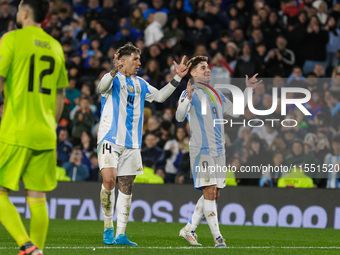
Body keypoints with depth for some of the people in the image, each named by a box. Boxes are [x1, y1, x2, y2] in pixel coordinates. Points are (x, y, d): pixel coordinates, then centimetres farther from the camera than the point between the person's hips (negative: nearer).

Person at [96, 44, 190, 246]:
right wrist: (114, 71, -45)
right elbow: (102, 87, -25)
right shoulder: (113, 79, -3)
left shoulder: (140, 84, 17)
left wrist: (177, 78, 17)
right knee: (109, 180, -20)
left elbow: (160, 96, 25)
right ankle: (108, 227, -6)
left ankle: (121, 234, 9)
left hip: (132, 143, 6)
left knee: (126, 186, 5)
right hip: (110, 138, -6)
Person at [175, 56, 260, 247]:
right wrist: (188, 99, -35)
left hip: (219, 150, 7)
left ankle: (189, 229, 20)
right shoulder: (191, 93, -4)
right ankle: (218, 237, -11)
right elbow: (179, 117, -18)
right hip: (201, 150, -7)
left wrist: (247, 90, 21)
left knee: (214, 194, 9)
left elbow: (234, 111, 27)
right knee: (210, 192, -11)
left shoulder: (216, 93, 18)